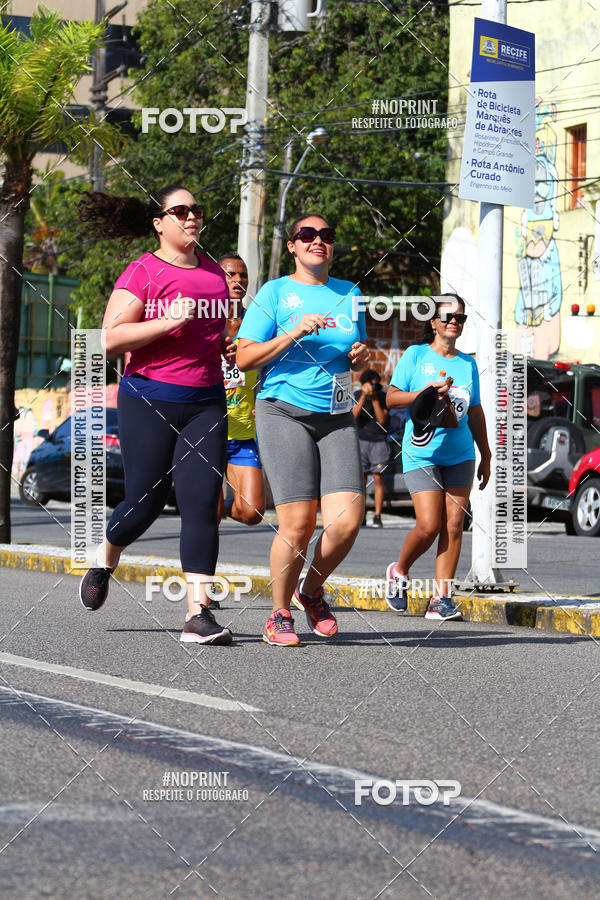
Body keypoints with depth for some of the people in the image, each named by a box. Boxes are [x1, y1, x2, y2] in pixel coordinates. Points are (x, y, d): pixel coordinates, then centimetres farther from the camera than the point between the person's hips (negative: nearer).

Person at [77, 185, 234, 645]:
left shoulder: (214, 273, 14)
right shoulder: (143, 272, -4)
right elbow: (111, 338, -12)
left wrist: (229, 348, 8)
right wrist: (168, 322, -21)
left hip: (206, 402, 4)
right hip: (149, 400, -4)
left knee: (202, 503, -9)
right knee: (145, 503, 1)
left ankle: (198, 613, -11)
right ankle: (106, 559, 35)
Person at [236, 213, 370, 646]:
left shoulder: (349, 294, 15)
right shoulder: (275, 293, 1)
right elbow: (243, 358, -3)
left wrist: (361, 356, 4)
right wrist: (292, 334, -15)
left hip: (338, 419, 4)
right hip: (284, 413, -4)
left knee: (347, 520, -12)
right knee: (298, 523, -14)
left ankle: (311, 590, 17)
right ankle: (280, 615, 7)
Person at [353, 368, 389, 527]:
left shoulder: (383, 396, -1)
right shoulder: (357, 395, 4)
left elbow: (382, 420, -9)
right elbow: (354, 415, -10)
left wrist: (375, 398, -15)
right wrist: (364, 396, -17)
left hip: (379, 441, -1)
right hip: (361, 441, 1)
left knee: (378, 478, -7)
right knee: (361, 478, 0)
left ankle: (377, 517, -5)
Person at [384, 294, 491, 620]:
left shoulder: (467, 363, 14)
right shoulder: (416, 355, 1)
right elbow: (391, 397, -2)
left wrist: (486, 456, 21)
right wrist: (424, 393, -18)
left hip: (460, 455, 4)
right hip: (421, 454, -4)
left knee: (454, 523, -5)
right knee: (428, 525, -13)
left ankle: (441, 598, -2)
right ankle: (399, 571, 16)